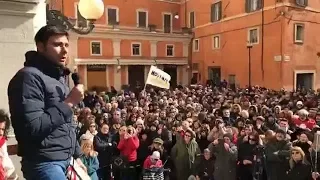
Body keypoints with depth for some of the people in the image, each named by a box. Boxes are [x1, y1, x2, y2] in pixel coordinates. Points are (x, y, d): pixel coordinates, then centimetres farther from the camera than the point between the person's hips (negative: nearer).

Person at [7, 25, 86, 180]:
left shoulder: (58, 77, 14)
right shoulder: (29, 76, -15)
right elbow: (33, 128, -24)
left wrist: (76, 155, 17)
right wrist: (69, 103, -20)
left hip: (66, 160, 9)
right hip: (45, 163, -8)